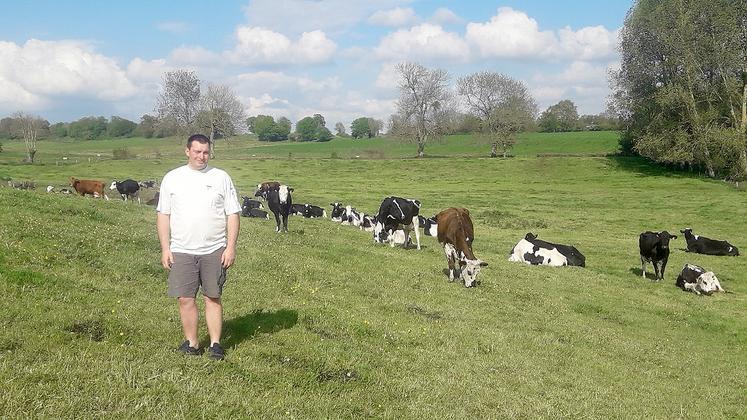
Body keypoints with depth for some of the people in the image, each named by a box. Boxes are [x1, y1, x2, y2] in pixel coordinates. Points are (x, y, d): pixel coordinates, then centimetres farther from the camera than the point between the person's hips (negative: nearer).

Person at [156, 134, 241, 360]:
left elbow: (233, 214, 3)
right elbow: (163, 215, 6)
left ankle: (215, 344, 12)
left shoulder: (221, 177, 4)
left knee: (213, 297, 3)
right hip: (181, 251, 1)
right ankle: (191, 343, 15)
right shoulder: (172, 178, 6)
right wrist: (165, 248, 0)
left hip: (214, 250, -1)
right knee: (185, 299, 2)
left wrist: (231, 247, -4)